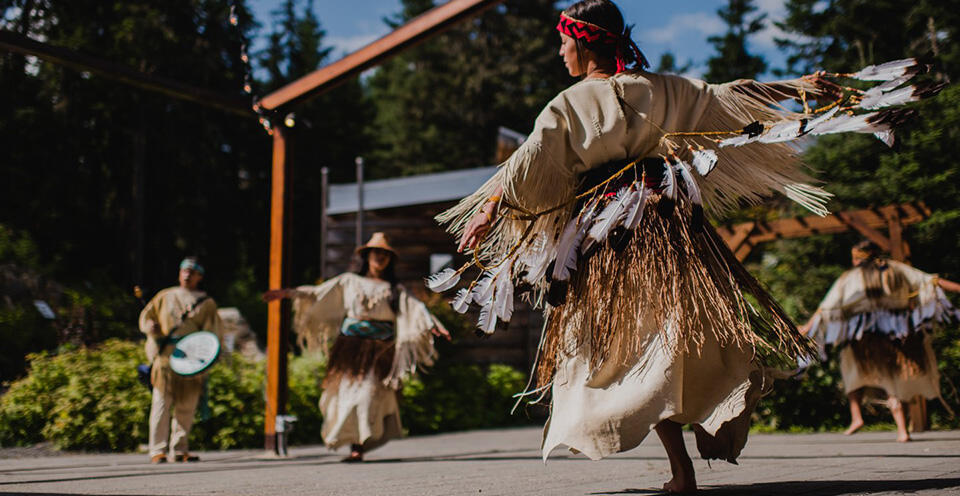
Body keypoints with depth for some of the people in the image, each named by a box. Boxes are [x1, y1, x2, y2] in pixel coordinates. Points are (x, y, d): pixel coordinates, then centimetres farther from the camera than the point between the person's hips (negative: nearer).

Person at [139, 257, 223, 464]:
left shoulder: (206, 303, 13)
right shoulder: (165, 297, 15)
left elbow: (213, 332, 7)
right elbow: (146, 316, 19)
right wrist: (151, 327, -5)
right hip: (164, 358, -1)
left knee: (186, 407, 4)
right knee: (162, 403, -6)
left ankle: (180, 450, 14)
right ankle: (158, 450, -5)